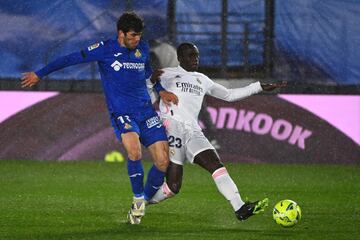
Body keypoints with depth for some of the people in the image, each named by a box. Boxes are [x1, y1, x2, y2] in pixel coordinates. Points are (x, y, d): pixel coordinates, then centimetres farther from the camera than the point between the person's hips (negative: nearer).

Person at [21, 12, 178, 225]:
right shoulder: (106, 49, -5)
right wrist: (39, 74, 2)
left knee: (163, 162, -5)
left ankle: (145, 199, 20)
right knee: (134, 152, -33)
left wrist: (161, 91, 14)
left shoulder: (143, 48, 10)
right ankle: (138, 199, -11)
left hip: (147, 112, 5)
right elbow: (72, 59, -1)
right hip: (122, 114, -5)